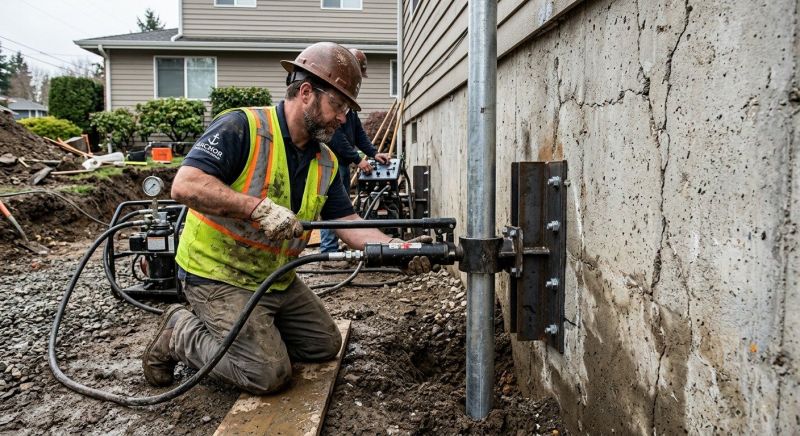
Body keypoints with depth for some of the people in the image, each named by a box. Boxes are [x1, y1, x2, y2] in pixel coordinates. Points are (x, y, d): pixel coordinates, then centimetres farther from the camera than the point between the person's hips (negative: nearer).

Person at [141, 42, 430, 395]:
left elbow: (349, 223, 2)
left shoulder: (325, 161, 3)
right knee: (270, 374, -14)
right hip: (220, 276, -8)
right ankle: (180, 333, 6)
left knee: (325, 345, 14)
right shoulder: (241, 127, -20)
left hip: (278, 279, 8)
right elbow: (184, 185, -29)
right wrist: (258, 207, -34)